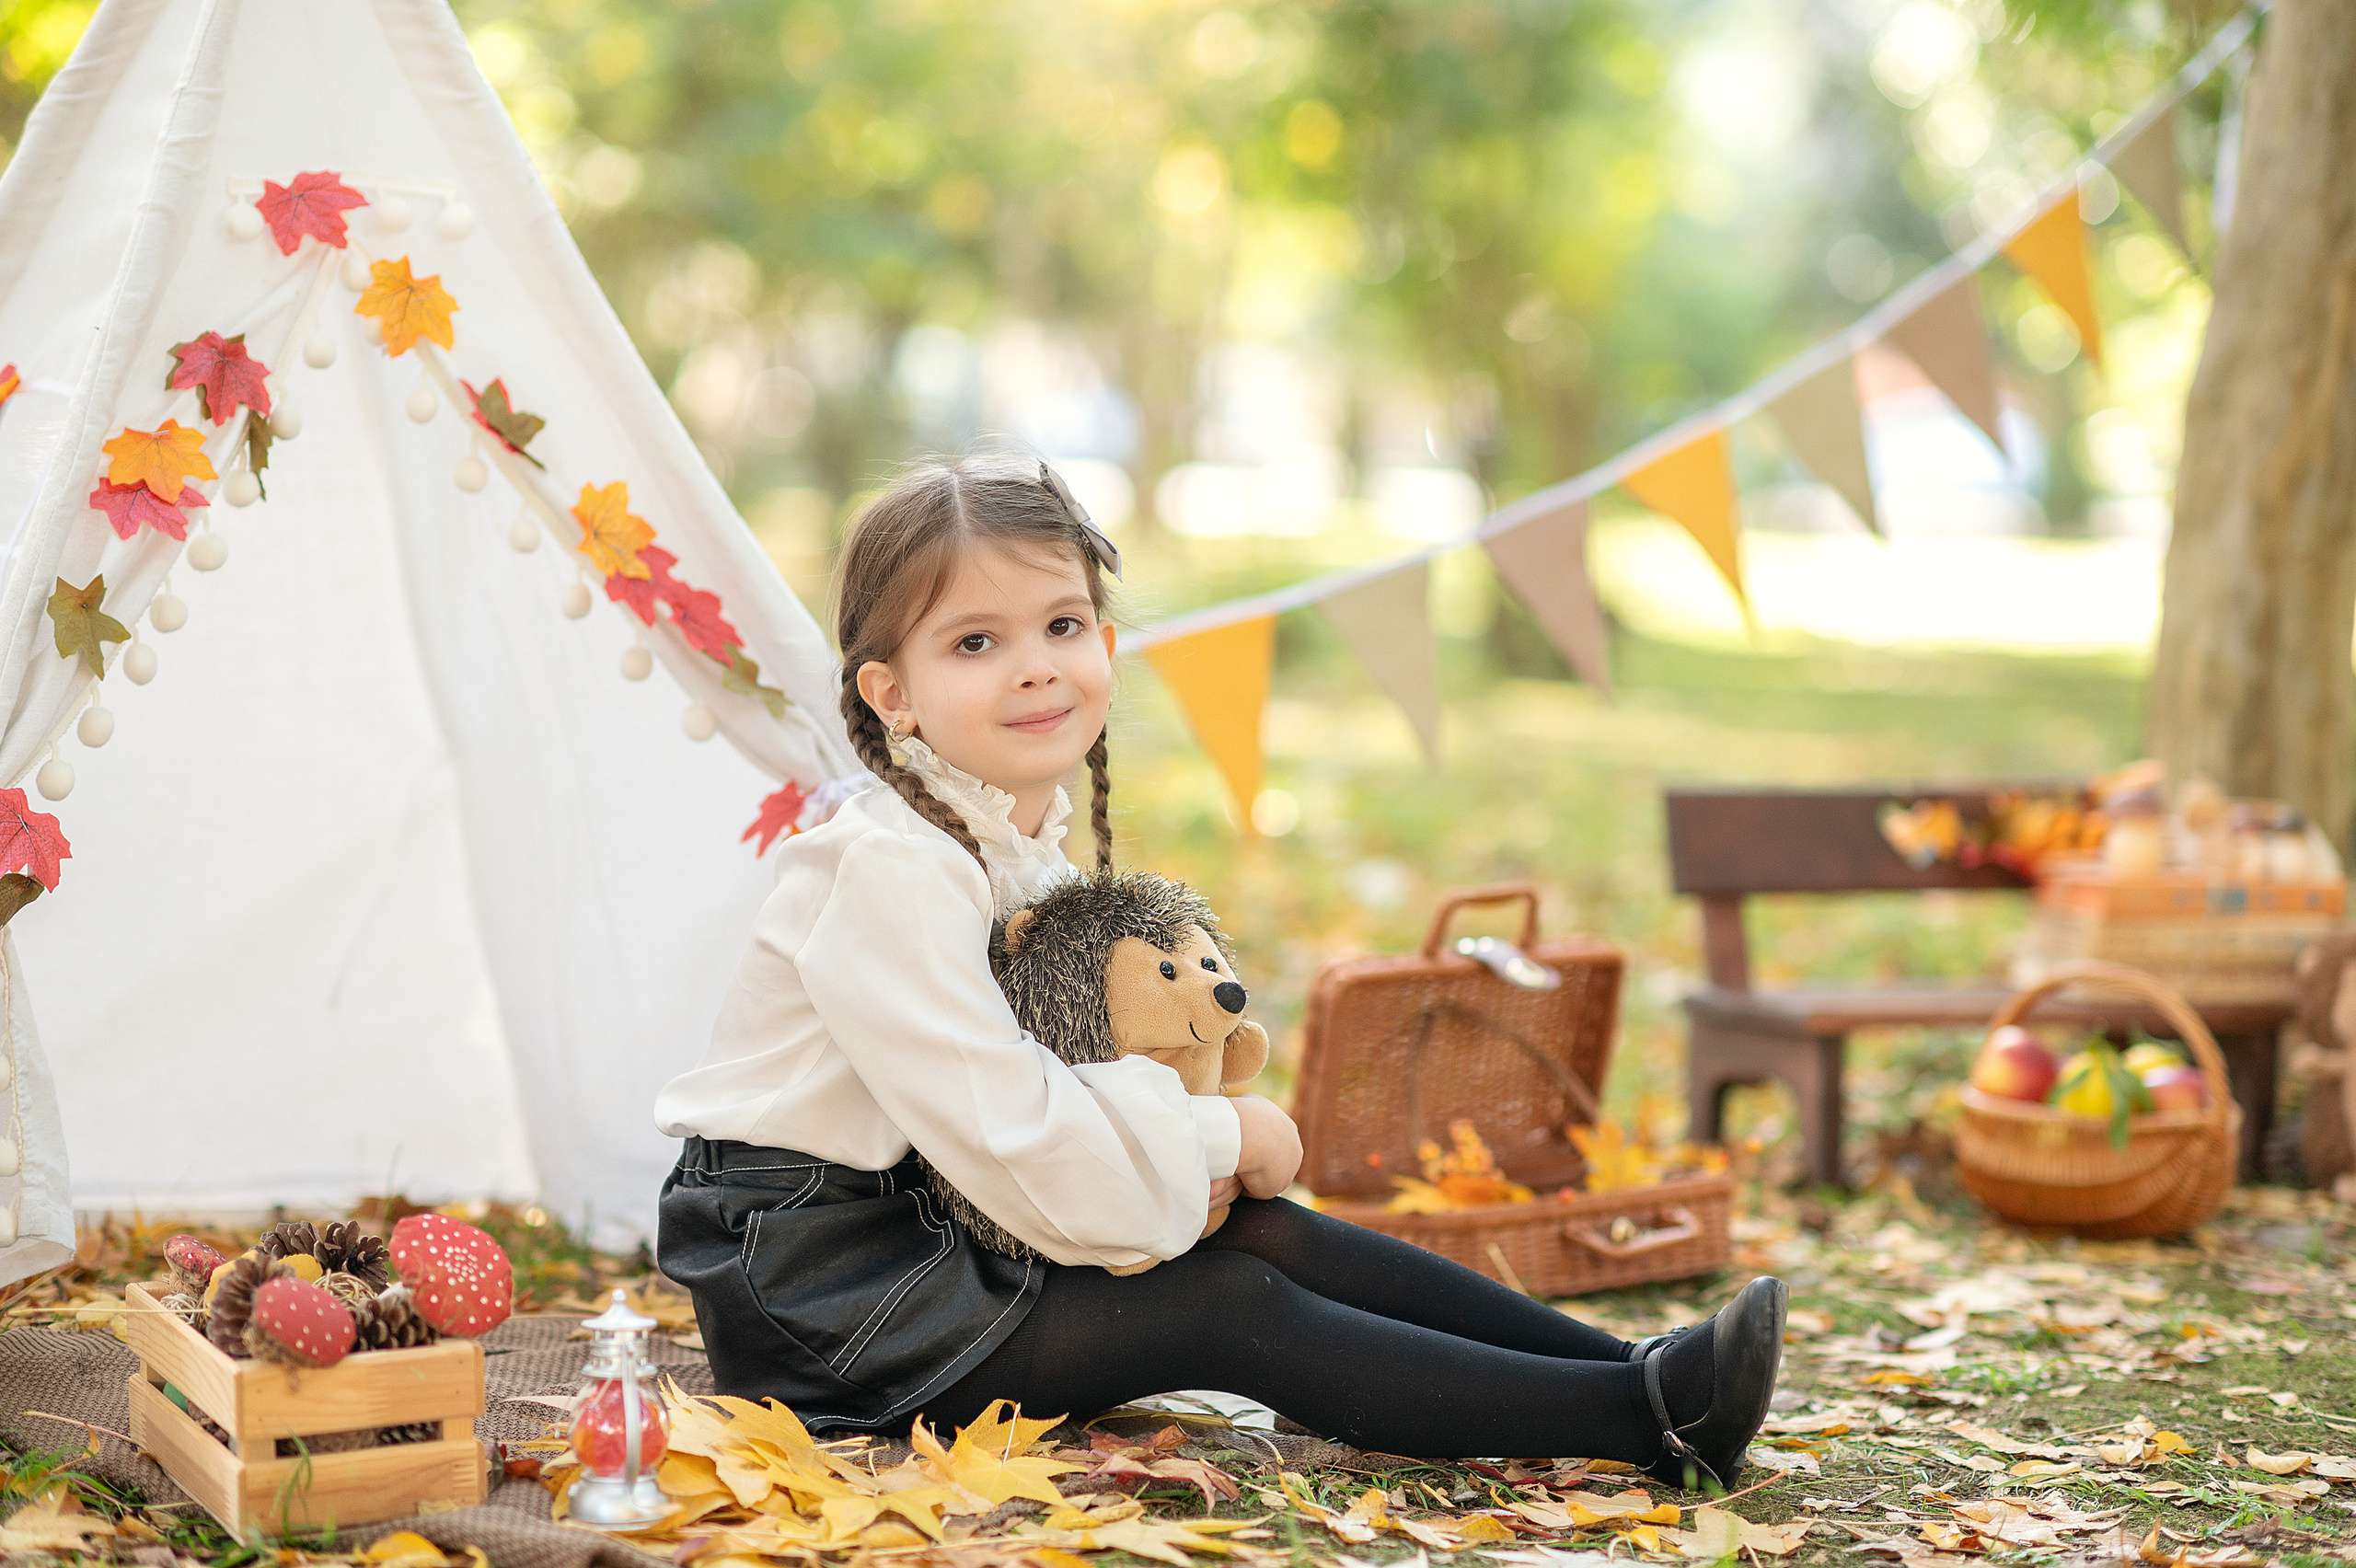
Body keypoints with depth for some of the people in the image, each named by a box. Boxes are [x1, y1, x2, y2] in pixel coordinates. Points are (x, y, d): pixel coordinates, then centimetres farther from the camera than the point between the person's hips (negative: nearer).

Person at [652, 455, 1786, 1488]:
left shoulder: (1027, 834, 7)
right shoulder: (888, 867, -23)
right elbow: (1006, 1136, -28)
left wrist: (1175, 1151, -9)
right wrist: (1212, 1137, -14)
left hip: (929, 1223, 9)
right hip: (814, 1275, -9)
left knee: (1264, 1232, -2)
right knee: (1230, 1312, -15)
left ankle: (1633, 1363, -3)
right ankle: (1644, 1416, -16)